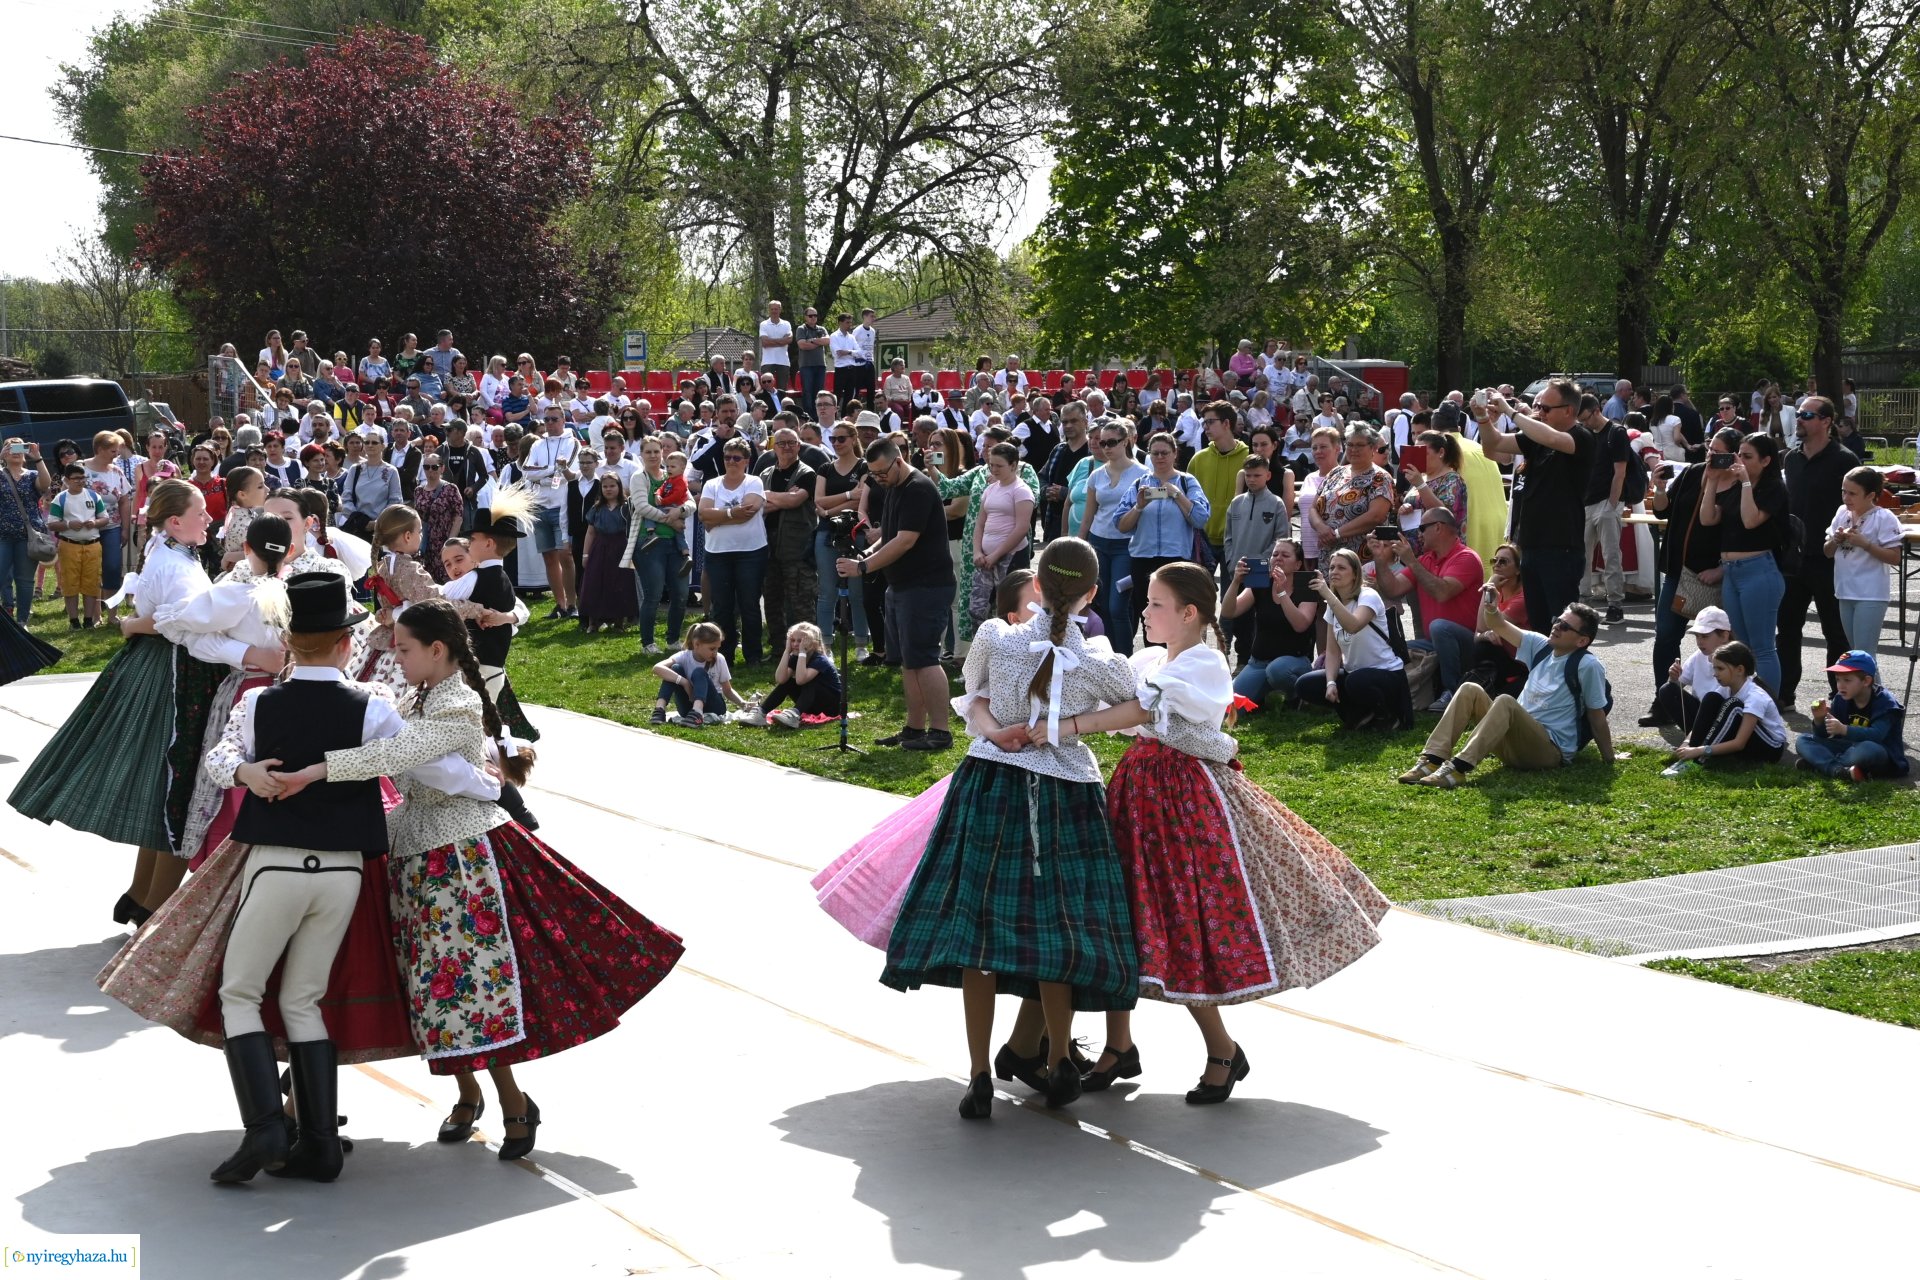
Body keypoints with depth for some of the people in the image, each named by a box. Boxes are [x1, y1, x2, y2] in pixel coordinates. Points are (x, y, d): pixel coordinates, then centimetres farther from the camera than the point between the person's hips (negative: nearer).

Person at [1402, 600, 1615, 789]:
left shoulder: (1587, 666, -9)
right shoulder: (1541, 646, 10)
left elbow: (1597, 715, -6)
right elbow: (1499, 626, 7)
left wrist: (1609, 760, -3)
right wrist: (1489, 606, -14)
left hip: (1550, 750, -7)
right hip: (1516, 740, 7)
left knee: (1505, 702, -33)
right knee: (1470, 690, -10)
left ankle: (1458, 767, -45)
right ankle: (1432, 760, -23)